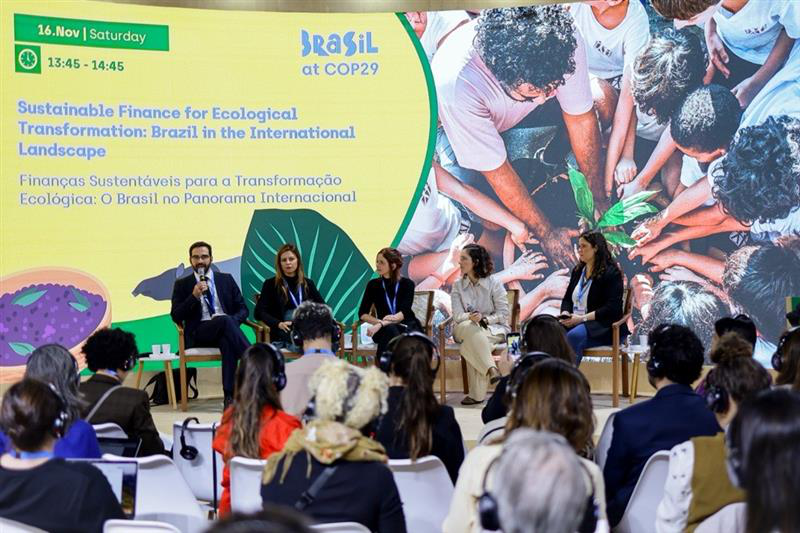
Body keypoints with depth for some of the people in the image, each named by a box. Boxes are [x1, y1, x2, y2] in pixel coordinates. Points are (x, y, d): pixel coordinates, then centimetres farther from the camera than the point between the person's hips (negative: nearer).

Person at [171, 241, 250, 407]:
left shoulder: (226, 279, 18)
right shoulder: (182, 285, 13)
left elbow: (243, 309, 14)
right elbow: (176, 317, 3)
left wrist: (233, 321, -9)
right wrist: (194, 296, -11)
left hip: (225, 330, 2)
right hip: (199, 333, -2)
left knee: (227, 342, -38)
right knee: (225, 320, -35)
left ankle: (229, 396, -40)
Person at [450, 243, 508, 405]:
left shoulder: (494, 283, -1)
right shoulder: (457, 286, 7)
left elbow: (503, 314, -3)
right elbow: (457, 315, -3)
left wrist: (484, 319, -20)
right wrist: (471, 317, -26)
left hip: (494, 328, -2)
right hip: (465, 329, 2)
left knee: (469, 345, -35)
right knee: (470, 327, -37)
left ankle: (477, 393, -32)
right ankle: (491, 369, -40)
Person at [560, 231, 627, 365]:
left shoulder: (612, 273, -4)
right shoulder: (577, 271, 18)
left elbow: (611, 308, -13)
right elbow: (567, 298, 23)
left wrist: (582, 318, -19)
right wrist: (565, 313, -1)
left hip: (604, 327, -6)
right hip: (575, 323, 6)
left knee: (574, 336, -38)